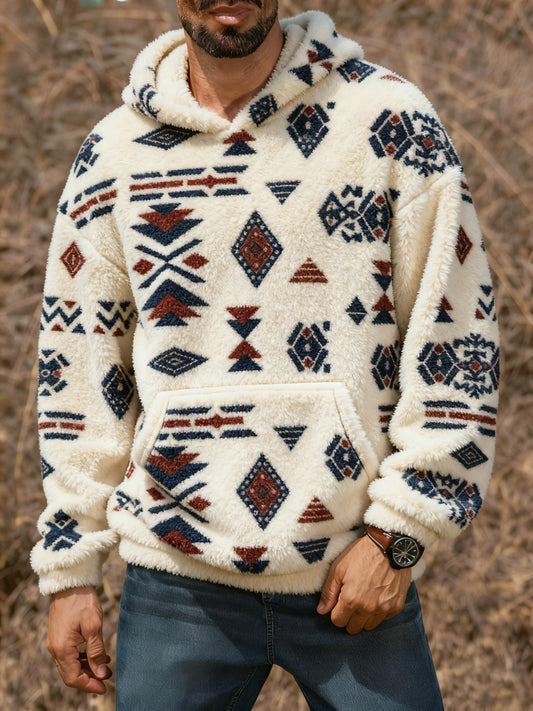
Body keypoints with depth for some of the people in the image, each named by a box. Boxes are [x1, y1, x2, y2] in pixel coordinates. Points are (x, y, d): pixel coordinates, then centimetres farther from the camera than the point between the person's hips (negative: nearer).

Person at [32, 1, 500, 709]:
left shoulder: (390, 119, -2)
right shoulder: (113, 151, 4)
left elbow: (456, 340, -2)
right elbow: (78, 370, 9)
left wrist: (397, 533, -6)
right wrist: (70, 570, 8)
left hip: (357, 575, -1)